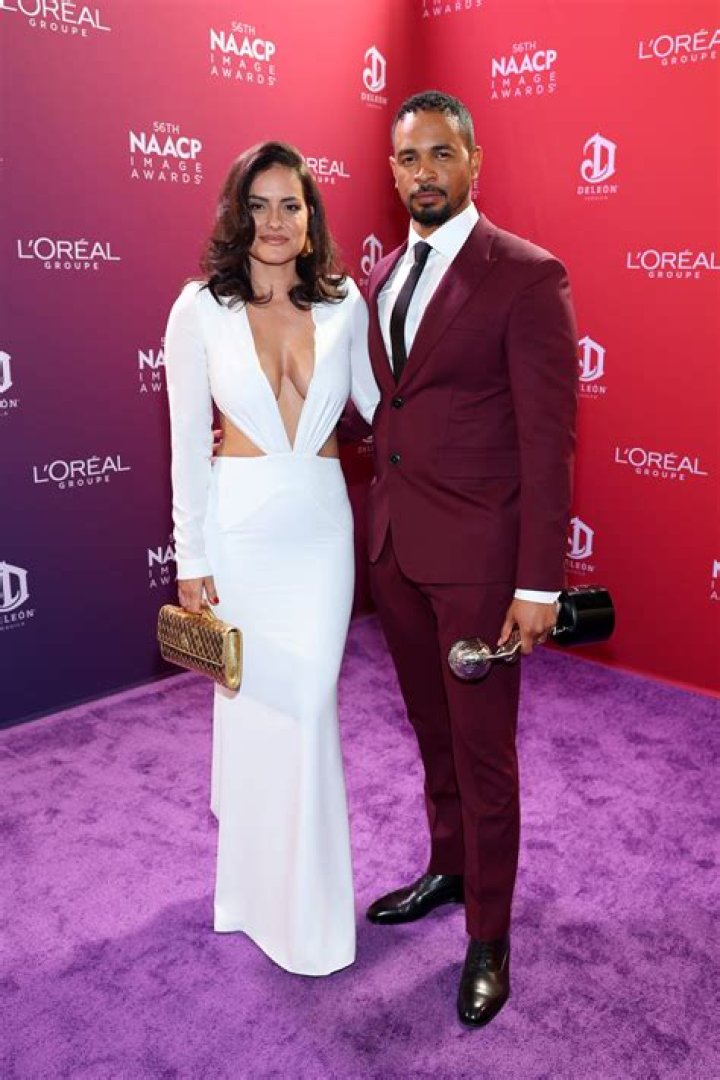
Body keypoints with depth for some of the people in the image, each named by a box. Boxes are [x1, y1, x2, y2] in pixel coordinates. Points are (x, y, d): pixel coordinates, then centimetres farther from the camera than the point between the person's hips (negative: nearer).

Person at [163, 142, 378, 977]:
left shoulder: (344, 303, 1)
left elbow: (379, 404, 9)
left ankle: (303, 900, 28)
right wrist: (191, 559, -5)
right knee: (251, 701, 10)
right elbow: (188, 442, -4)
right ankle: (256, 876, 36)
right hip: (239, 525, -1)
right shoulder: (201, 307, -5)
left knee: (307, 705, 5)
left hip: (321, 527, 2)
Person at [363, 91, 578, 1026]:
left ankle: (489, 938, 27)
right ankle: (449, 871, 43)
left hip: (475, 549, -6)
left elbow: (548, 437, -14)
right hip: (394, 542, 7)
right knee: (433, 730, 21)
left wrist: (540, 582, -16)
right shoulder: (385, 275, 11)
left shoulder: (527, 276, -11)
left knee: (483, 749, 6)